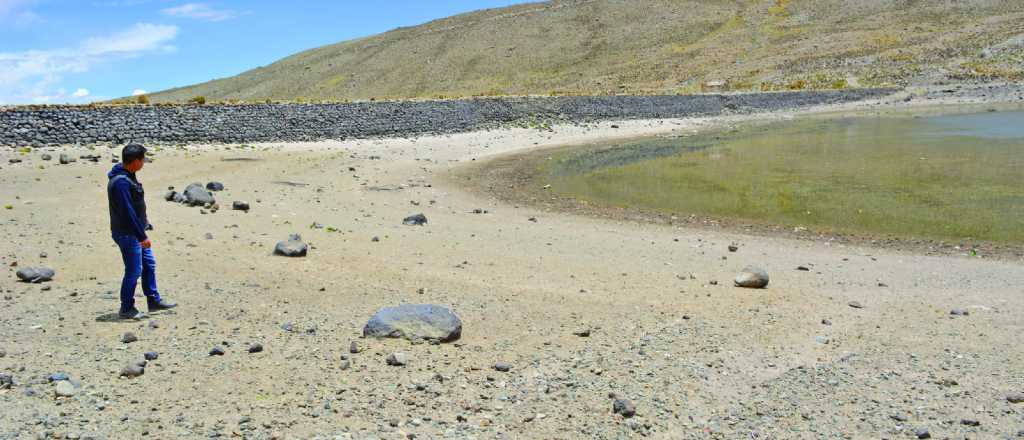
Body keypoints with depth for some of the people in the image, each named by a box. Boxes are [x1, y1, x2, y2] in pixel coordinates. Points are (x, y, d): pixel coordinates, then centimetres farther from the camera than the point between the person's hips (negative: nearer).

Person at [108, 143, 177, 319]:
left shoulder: (127, 176, 8)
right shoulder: (120, 182, -25)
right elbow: (128, 213, -26)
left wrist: (144, 225, 22)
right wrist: (142, 236, -23)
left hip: (136, 232, 10)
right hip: (127, 234, -10)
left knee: (149, 264, 16)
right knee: (133, 270, -1)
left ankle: (154, 300, 26)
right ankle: (127, 309, 12)